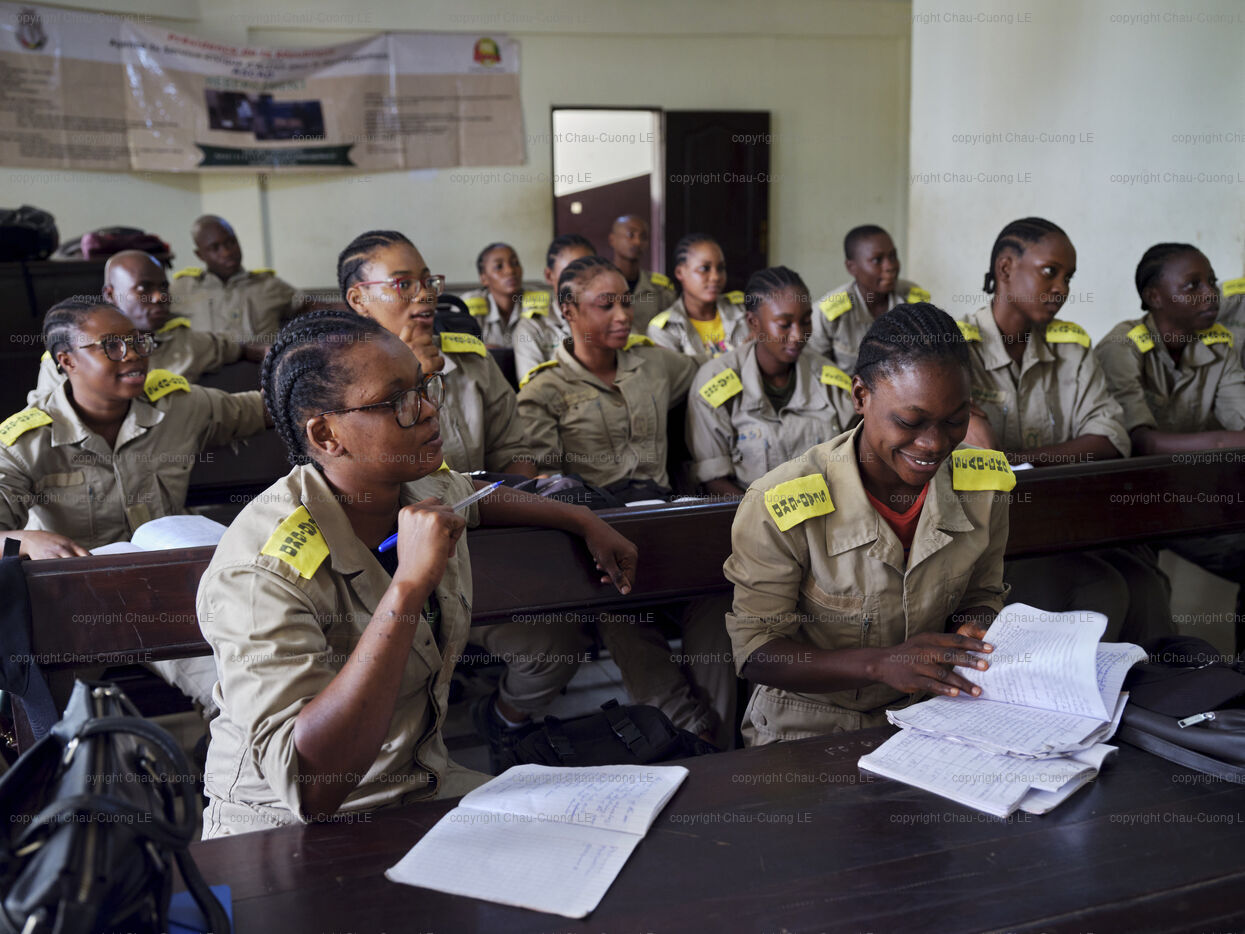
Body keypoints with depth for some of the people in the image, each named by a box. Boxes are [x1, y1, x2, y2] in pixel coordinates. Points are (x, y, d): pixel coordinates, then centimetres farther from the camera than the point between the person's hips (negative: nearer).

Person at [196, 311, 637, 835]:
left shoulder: (430, 489, -2)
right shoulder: (260, 573, -26)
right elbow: (309, 788, -35)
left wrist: (585, 523, 24)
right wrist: (409, 584, -36)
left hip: (425, 782, 7)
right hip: (286, 831, -6)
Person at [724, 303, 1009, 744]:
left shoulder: (982, 485, -5)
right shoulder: (780, 508, -21)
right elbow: (755, 650, -15)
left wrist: (971, 635, -14)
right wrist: (881, 662, -30)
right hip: (808, 728, -5)